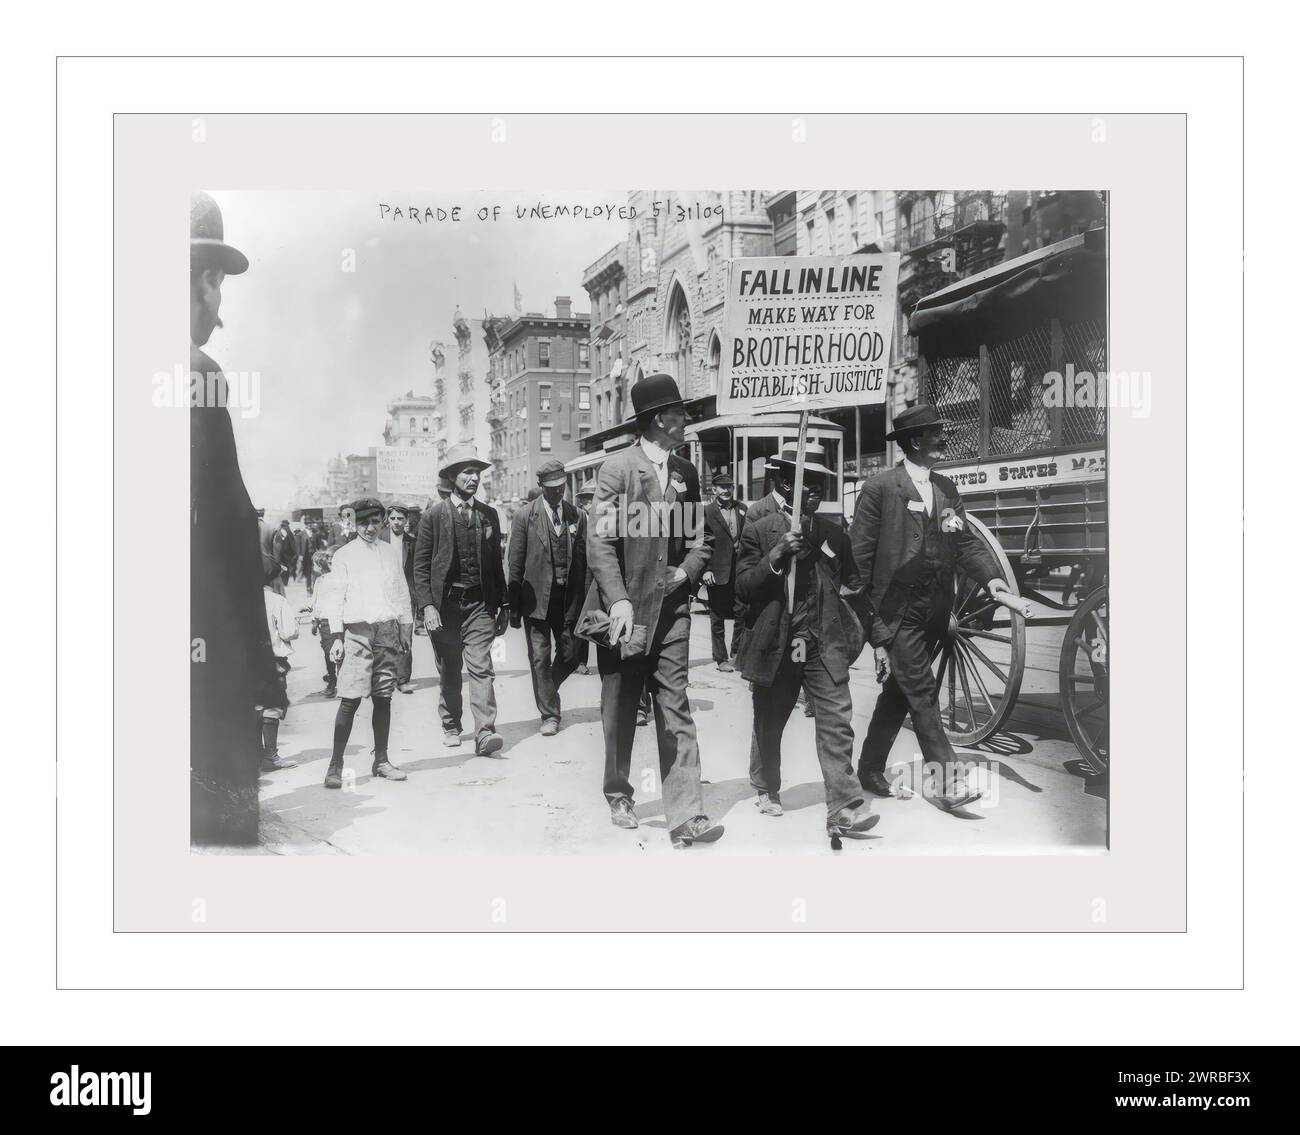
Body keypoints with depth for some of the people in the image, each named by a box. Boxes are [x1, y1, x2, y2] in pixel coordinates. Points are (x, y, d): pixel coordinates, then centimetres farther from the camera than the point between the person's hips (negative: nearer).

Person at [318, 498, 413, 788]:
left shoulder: (390, 554, 13)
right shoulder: (344, 555, 4)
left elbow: (402, 595, 16)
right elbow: (336, 597, 1)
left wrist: (403, 633, 12)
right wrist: (336, 636, -6)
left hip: (387, 630, 4)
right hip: (356, 630, -3)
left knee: (383, 697, 5)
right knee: (351, 698, -9)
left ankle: (381, 760, 15)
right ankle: (335, 765, -4)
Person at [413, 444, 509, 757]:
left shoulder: (488, 516, 10)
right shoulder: (433, 516, 0)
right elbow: (421, 566, -1)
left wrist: (503, 605, 11)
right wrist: (427, 606, -11)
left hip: (479, 604, 1)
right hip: (444, 604, -1)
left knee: (481, 668, -10)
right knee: (449, 672, 10)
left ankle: (484, 733, -15)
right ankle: (451, 726, 28)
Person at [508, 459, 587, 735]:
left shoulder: (578, 516, 5)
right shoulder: (525, 516, -1)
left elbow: (583, 560, 6)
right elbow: (515, 564, -1)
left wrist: (586, 602, 2)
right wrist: (513, 607, -3)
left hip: (569, 598, 2)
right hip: (536, 597, -2)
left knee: (570, 657, 5)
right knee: (540, 659, 1)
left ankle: (546, 693, 33)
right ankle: (549, 715, 12)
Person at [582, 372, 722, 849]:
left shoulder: (686, 472, 9)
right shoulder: (617, 468, -7)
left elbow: (701, 536, 16)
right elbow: (601, 541, -14)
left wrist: (688, 569, -4)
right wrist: (619, 602, -23)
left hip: (671, 608, 4)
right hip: (625, 608, -3)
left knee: (675, 710, -1)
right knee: (619, 710, 11)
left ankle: (686, 817, 0)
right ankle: (619, 796, 30)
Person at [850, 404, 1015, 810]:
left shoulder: (946, 489, 13)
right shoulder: (880, 488, -7)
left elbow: (964, 541, 8)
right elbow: (860, 552, -7)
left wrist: (989, 576, -10)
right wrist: (868, 610, -9)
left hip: (933, 611, 6)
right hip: (896, 612, -6)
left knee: (898, 693, 13)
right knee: (922, 692, -9)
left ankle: (871, 770, 25)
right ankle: (944, 779, -5)